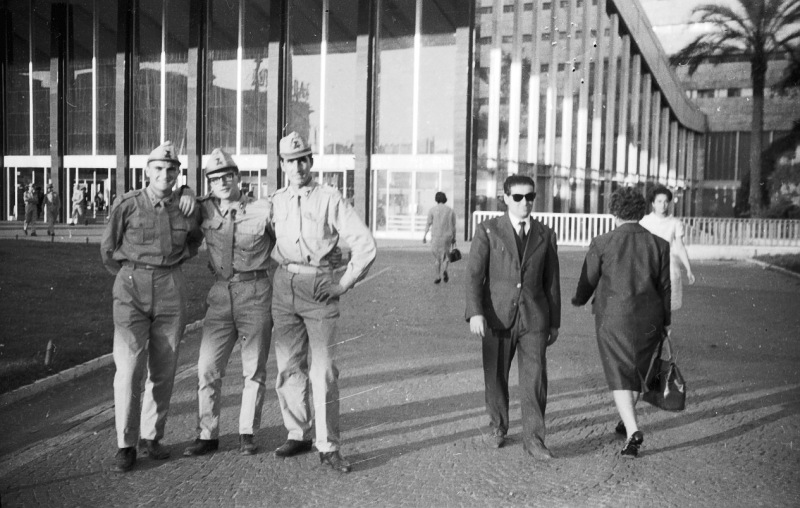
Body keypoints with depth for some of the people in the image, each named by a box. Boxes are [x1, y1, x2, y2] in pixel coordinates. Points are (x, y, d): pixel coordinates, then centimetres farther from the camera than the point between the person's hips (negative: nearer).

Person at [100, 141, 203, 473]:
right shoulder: (127, 205, -5)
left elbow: (194, 240, 23)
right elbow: (108, 249, 6)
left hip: (171, 290, 3)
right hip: (132, 288, -2)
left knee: (163, 369, 7)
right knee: (128, 368, -7)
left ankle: (151, 436, 23)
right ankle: (126, 445, 4)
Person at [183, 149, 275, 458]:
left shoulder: (263, 210, -5)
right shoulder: (204, 211, 3)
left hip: (255, 292, -3)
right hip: (221, 293, 3)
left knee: (254, 369, 8)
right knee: (207, 367, 1)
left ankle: (247, 434, 22)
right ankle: (208, 435, 15)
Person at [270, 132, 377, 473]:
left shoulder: (330, 199, -2)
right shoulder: (276, 201, 11)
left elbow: (365, 245, -5)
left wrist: (343, 285, -8)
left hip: (319, 287, -4)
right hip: (284, 287, 4)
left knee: (323, 370, -4)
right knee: (289, 366, 8)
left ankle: (328, 446, 2)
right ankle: (297, 434, 22)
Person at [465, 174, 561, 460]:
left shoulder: (546, 235, 7)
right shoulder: (488, 231, -1)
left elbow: (552, 282, 11)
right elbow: (474, 274, -8)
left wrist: (555, 322, 12)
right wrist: (475, 312, -20)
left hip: (534, 319, 1)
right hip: (497, 317, -1)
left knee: (535, 380, -3)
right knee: (495, 377, 10)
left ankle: (533, 439, 9)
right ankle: (497, 427, 31)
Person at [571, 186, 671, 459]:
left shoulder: (601, 243, -7)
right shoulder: (659, 244, 0)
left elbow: (588, 281, 1)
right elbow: (664, 287, 4)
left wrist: (578, 300, 22)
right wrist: (665, 322, 14)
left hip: (613, 318, -3)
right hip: (648, 319, 3)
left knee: (620, 376, 2)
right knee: (637, 370, 21)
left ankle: (633, 431, -14)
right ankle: (628, 422, 36)